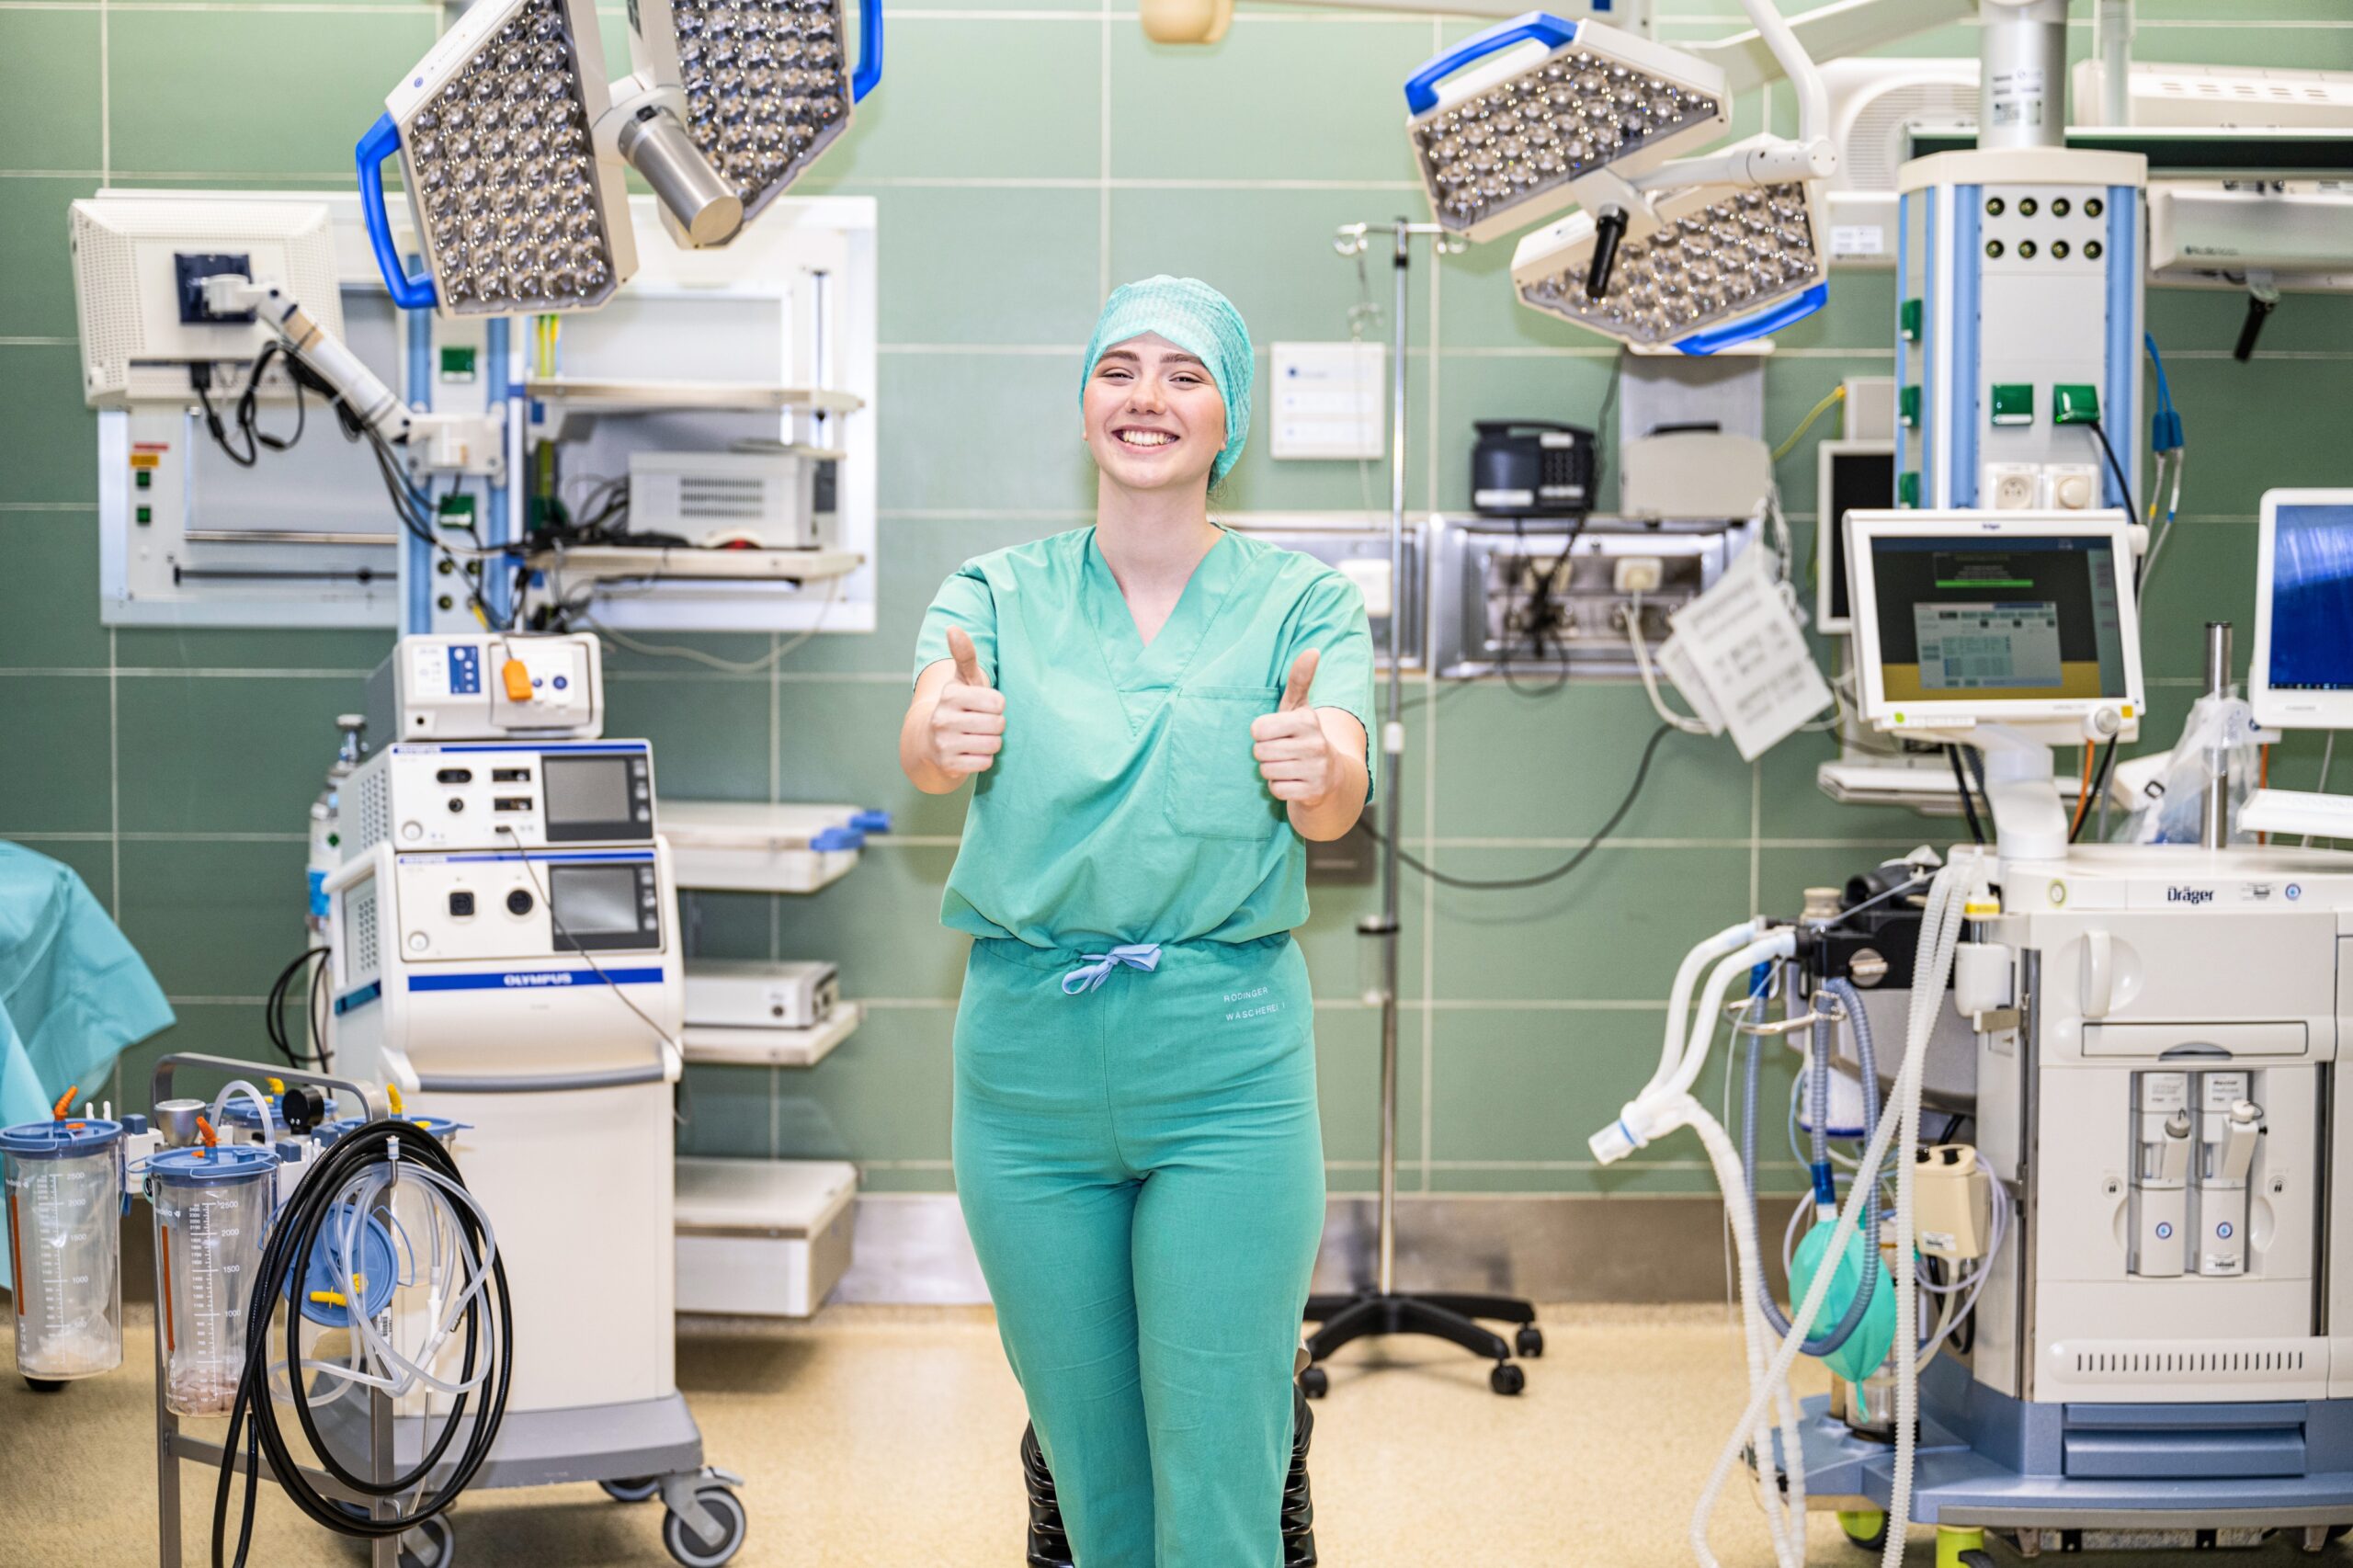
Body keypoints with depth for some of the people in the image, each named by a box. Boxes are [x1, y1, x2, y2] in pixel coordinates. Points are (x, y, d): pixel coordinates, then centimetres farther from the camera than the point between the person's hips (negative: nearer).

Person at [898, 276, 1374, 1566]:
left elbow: (1339, 803, -14)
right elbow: (925, 746, -13)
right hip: (1026, 1057, 2)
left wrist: (1316, 764, -38)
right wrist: (944, 732, -37)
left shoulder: (1302, 604, 3)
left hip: (1227, 1064, -2)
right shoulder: (999, 595, 7)